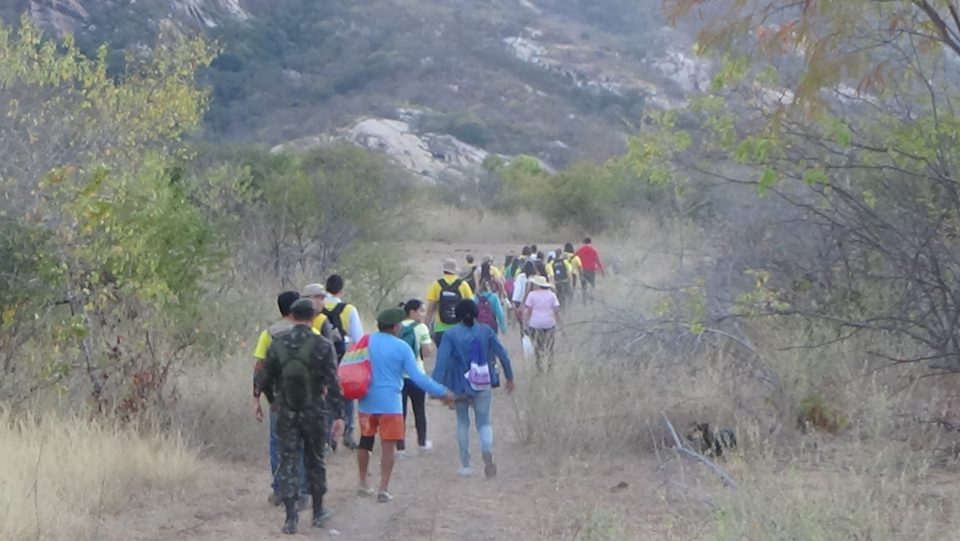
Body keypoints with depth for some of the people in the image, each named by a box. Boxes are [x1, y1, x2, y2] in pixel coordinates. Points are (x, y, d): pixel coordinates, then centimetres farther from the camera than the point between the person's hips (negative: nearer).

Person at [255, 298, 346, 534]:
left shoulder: (278, 344, -3)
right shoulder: (322, 346, -9)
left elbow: (264, 379, 1)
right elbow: (332, 383, -12)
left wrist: (273, 399, 20)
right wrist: (339, 414, -9)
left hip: (286, 414, 1)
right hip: (313, 413, -1)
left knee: (288, 462, 4)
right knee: (315, 461, 14)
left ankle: (291, 518, -3)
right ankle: (318, 511, 25)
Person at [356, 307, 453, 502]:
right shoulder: (401, 347, -8)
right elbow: (417, 377, -10)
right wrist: (442, 392, -4)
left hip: (367, 400, 4)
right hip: (390, 402, -4)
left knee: (365, 441, 19)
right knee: (388, 446, 0)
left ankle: (363, 484, 28)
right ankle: (384, 489, -4)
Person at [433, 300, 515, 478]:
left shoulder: (451, 335, -9)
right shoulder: (486, 331, -3)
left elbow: (442, 360, -16)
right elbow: (502, 354, 0)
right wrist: (509, 377, 12)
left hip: (460, 386, -1)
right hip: (483, 386, 1)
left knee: (463, 423, 16)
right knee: (484, 422, 10)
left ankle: (465, 465, 17)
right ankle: (487, 451, -21)